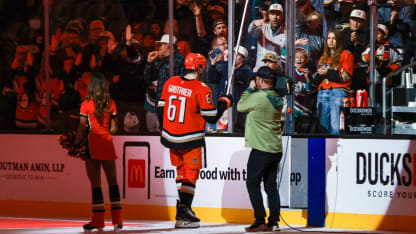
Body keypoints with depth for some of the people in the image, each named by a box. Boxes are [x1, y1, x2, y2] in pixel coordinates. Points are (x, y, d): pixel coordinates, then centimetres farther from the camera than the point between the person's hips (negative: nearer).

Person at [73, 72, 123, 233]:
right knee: (112, 181, 8)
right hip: (107, 145, 2)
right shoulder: (111, 104, 3)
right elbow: (114, 129, 4)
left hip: (92, 145, -2)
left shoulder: (86, 105, -5)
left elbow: (82, 129, -4)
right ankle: (117, 221, 4)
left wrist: (75, 144, 8)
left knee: (95, 183, 1)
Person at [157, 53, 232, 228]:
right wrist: (224, 102, 4)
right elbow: (212, 117, -13)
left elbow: (161, 109, 10)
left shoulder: (170, 83, 2)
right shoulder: (201, 89, -15)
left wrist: (164, 131, 23)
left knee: (181, 171, 21)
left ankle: (183, 205, 24)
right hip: (191, 140, -6)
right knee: (191, 174, 1)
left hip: (171, 137, 6)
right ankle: (183, 213, -5)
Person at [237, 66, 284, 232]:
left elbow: (240, 106, 0)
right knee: (271, 185, 10)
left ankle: (260, 221, -5)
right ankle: (273, 222, 8)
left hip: (261, 150, -7)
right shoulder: (277, 99, 8)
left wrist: (250, 89, 10)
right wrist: (253, 91, 15)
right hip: (276, 150, 7)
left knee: (252, 184, 0)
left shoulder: (258, 97, -16)